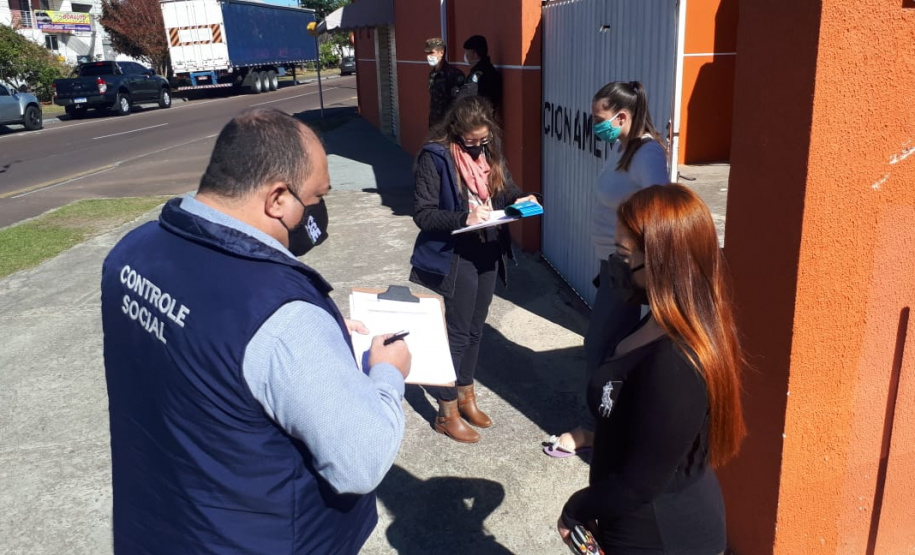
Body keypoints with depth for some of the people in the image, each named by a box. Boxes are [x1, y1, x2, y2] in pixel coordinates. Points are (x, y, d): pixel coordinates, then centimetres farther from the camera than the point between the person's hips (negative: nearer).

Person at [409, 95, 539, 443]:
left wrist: (520, 200, -7)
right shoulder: (435, 157, -15)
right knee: (455, 334, 3)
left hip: (488, 255, 7)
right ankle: (447, 414, 19)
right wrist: (464, 218, -31)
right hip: (453, 260, -6)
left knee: (474, 330, 18)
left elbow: (506, 190, 15)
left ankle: (466, 395, 38)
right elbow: (423, 214, -18)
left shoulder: (490, 152, 4)